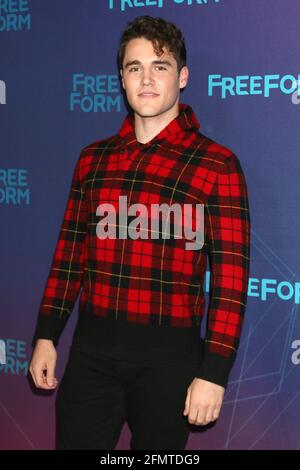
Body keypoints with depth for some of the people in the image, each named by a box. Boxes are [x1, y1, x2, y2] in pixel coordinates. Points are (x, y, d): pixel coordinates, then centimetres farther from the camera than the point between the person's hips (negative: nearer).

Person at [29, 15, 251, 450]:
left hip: (168, 354, -3)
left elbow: (231, 275, -9)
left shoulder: (217, 165, -6)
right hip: (92, 348, 4)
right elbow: (71, 250, 12)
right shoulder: (93, 158, 8)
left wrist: (214, 372, -13)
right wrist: (46, 335, 8)